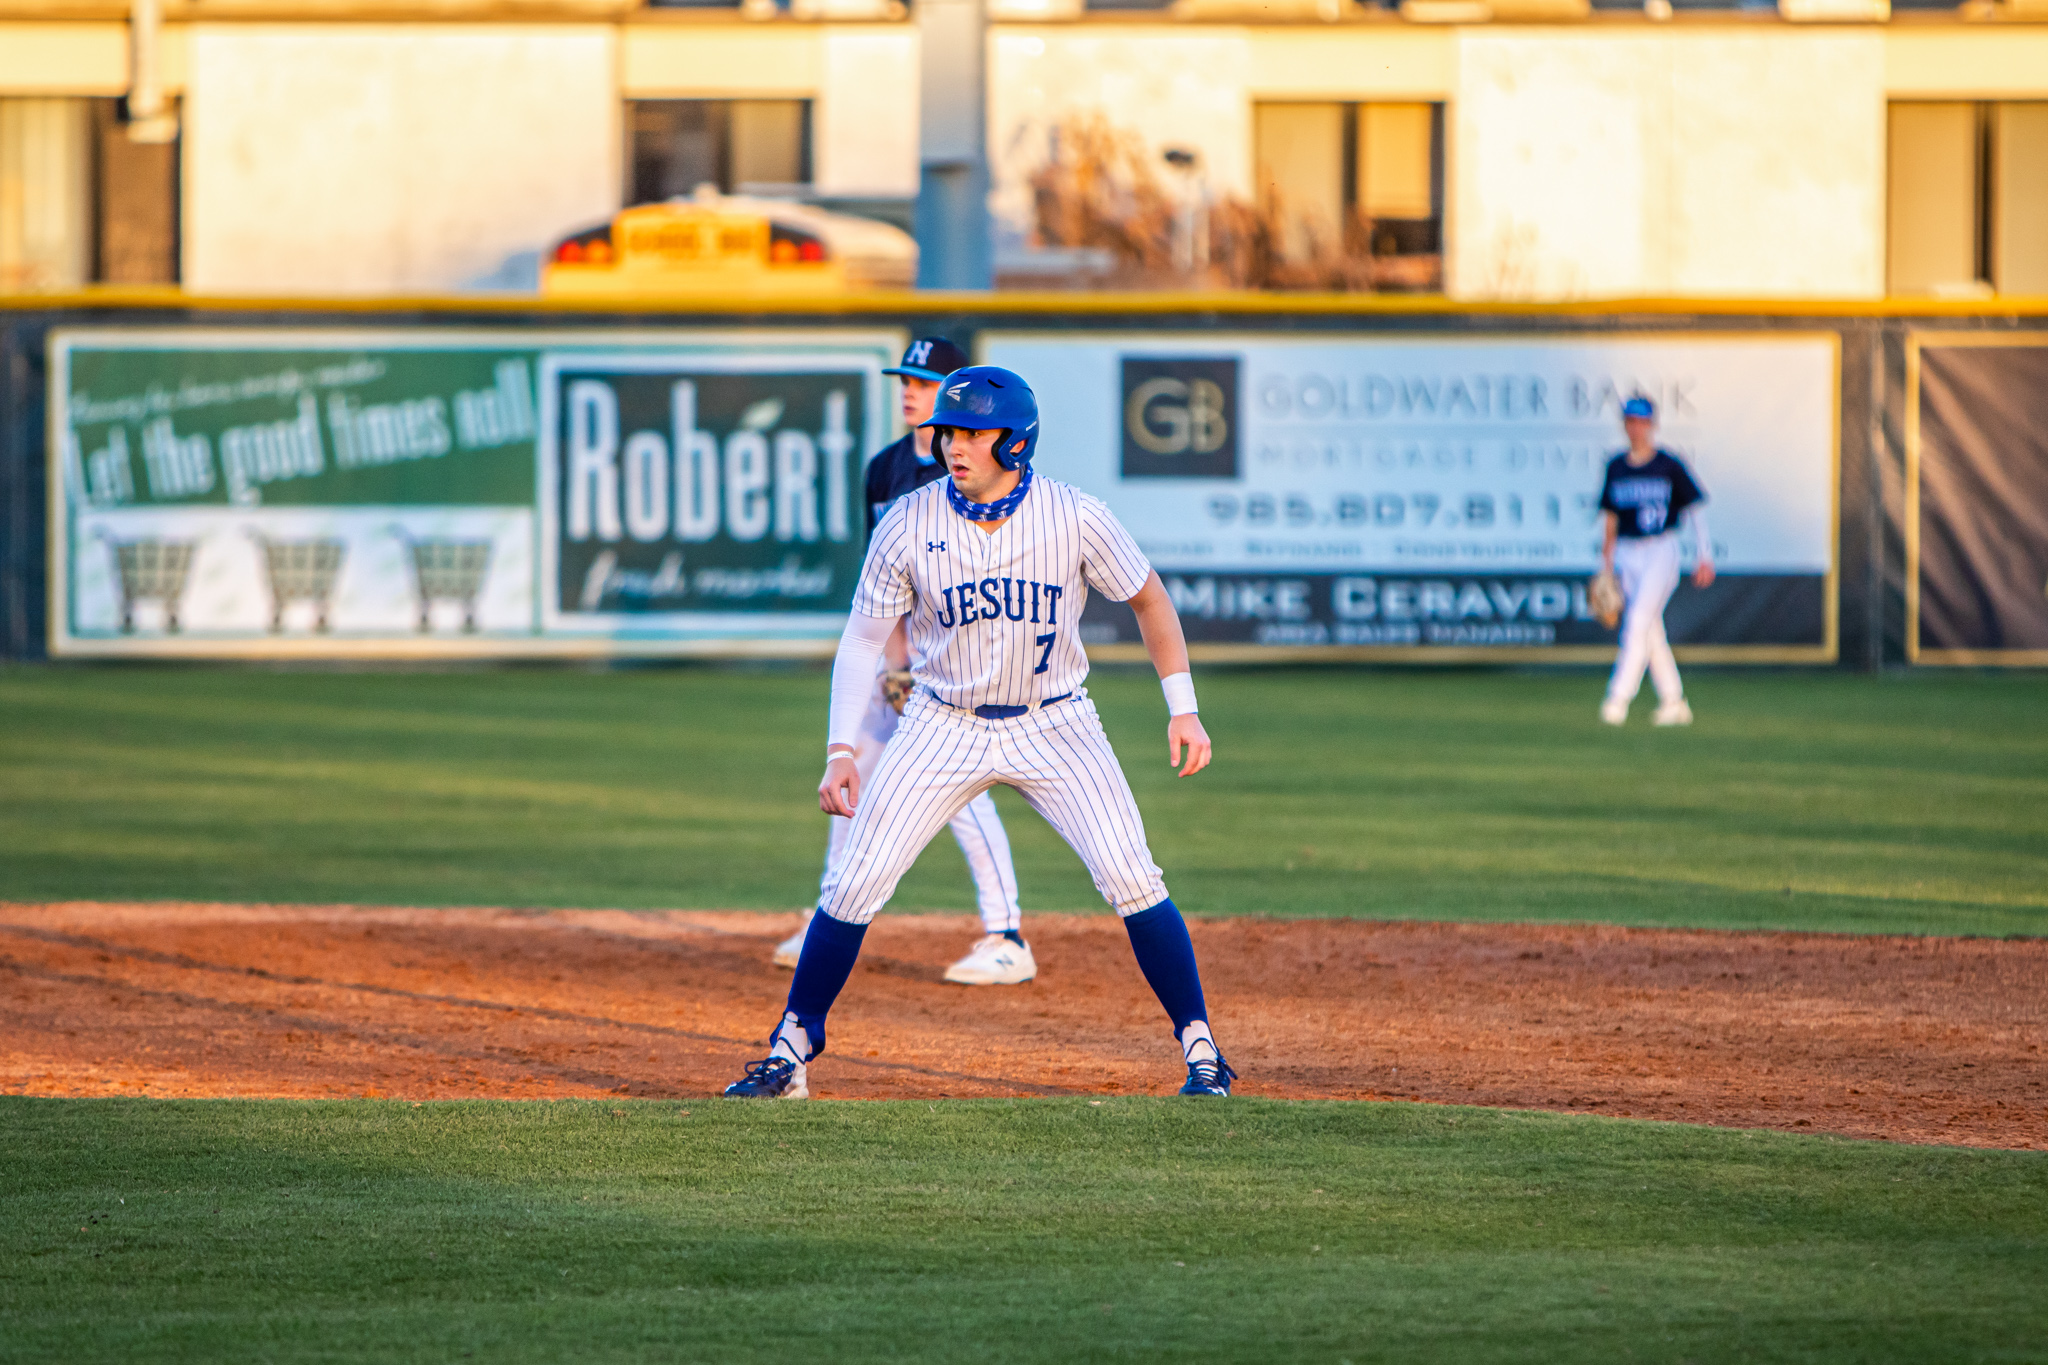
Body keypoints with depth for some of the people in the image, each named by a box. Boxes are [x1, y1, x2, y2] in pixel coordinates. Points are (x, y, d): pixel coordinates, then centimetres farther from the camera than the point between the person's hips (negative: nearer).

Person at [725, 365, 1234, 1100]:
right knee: (853, 886, -5)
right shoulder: (908, 525, -13)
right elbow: (862, 639, -4)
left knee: (1133, 882, -13)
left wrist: (1182, 708, -5)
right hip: (945, 727, 1)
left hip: (1055, 727, -1)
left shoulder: (1074, 517, -15)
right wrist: (841, 749, -13)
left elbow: (1148, 597, 1)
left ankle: (1201, 1052, 0)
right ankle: (789, 1057, 8)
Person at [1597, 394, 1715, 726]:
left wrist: (1705, 558, -5)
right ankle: (1674, 702, 15)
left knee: (1639, 622, -16)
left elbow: (1695, 509, 0)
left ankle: (1619, 699, -21)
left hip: (1661, 552, -5)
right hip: (1626, 555, 5)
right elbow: (1609, 516, 16)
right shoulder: (1616, 467, 9)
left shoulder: (1670, 466, -3)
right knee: (1651, 631, 6)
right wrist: (1606, 562, 11)